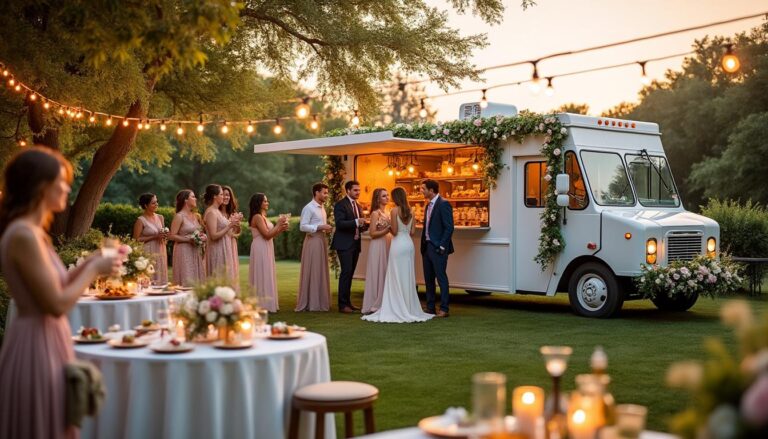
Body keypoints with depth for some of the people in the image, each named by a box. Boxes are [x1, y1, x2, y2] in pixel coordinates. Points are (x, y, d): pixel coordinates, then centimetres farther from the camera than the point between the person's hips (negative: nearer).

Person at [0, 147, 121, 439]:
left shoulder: (32, 232, 11)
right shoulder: (24, 234, -20)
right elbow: (57, 304, -21)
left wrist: (87, 264, 7)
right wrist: (94, 270, -10)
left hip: (48, 341, 10)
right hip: (37, 346, -10)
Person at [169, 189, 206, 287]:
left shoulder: (196, 216, 13)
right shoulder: (179, 216, -8)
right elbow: (172, 236, -13)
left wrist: (203, 236, 3)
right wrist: (189, 240, -19)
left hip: (196, 252, 7)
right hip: (184, 252, -7)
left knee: (197, 279, 6)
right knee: (187, 281, -7)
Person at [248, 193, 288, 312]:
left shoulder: (262, 217, 15)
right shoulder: (257, 217, -14)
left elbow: (270, 235, 16)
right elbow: (267, 235, -20)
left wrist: (281, 229, 3)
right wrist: (279, 224, -12)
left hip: (266, 249, 10)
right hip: (261, 249, -10)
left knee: (266, 276, 12)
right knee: (263, 275, -5)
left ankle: (265, 304, 18)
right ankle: (263, 304, 1)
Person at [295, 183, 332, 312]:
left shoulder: (322, 207, 16)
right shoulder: (308, 208, -12)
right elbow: (302, 227, -17)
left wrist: (326, 228, 5)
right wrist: (320, 227, -21)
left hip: (322, 241, 9)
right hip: (313, 241, -9)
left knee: (321, 272, 11)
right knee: (311, 272, -3)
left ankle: (320, 301, 18)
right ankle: (310, 302, 2)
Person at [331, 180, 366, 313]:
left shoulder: (358, 206, 17)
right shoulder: (340, 205, -8)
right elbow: (339, 223, -19)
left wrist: (363, 225, 3)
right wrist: (356, 222, -29)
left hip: (355, 244, 8)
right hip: (344, 244, -8)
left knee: (350, 273, 11)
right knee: (346, 272, -11)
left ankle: (347, 301, 17)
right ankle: (342, 304, -9)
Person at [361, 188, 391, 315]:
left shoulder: (387, 213, 13)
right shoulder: (375, 213, -9)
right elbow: (372, 233, -14)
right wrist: (387, 230, -23)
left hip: (387, 246, 8)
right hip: (378, 246, -8)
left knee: (385, 275, 9)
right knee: (377, 275, -3)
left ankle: (382, 305, 16)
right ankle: (373, 306, 4)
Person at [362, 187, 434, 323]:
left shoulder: (394, 211, -10)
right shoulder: (410, 211, 8)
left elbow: (394, 231, -13)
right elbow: (412, 232, 9)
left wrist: (389, 224, 5)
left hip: (398, 244, -6)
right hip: (409, 244, 6)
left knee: (397, 277, -1)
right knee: (408, 277, 11)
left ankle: (398, 310, 0)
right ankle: (409, 308, 15)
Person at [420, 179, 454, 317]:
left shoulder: (443, 204, -12)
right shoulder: (428, 205, 15)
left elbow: (449, 227, -16)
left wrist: (442, 246, -18)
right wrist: (423, 246, 12)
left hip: (438, 248, -9)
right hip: (427, 247, 9)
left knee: (441, 278, -4)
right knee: (428, 279, 11)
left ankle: (444, 309, 1)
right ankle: (430, 308, 19)